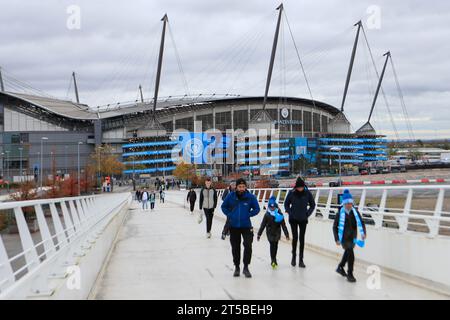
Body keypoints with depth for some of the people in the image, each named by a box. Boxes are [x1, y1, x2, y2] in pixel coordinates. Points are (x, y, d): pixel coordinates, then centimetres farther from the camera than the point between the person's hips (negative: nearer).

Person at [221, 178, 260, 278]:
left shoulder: (250, 197, -8)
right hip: (234, 226, 2)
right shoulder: (231, 196, -5)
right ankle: (237, 267, 26)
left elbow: (256, 209, 1)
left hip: (246, 226, -2)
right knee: (235, 248, 11)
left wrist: (248, 215, -9)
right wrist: (230, 215, -3)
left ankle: (246, 267, 0)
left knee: (248, 246, -13)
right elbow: (224, 207, 8)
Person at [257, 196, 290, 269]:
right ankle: (273, 260, 0)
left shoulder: (279, 214, -6)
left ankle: (274, 259, 19)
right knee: (272, 244, -2)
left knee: (275, 245, 10)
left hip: (277, 232, 1)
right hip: (270, 232, -1)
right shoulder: (267, 215, -7)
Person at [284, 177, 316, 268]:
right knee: (295, 237, -2)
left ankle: (301, 260, 8)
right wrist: (290, 213, -5)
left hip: (303, 219, 1)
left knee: (302, 238, 3)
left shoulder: (307, 193, -8)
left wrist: (308, 213, -3)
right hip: (293, 219, -1)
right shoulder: (291, 193, -10)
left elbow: (312, 204, 5)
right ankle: (294, 256, 19)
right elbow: (286, 204, 4)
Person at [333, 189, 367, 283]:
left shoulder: (355, 212, -5)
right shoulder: (340, 213, -15)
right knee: (351, 255, -14)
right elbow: (335, 227, -9)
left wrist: (363, 233, -24)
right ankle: (350, 274, 0)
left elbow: (361, 222, -8)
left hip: (353, 238, 5)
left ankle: (340, 267, 46)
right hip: (344, 238, -5)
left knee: (348, 253, 22)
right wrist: (337, 239, -14)